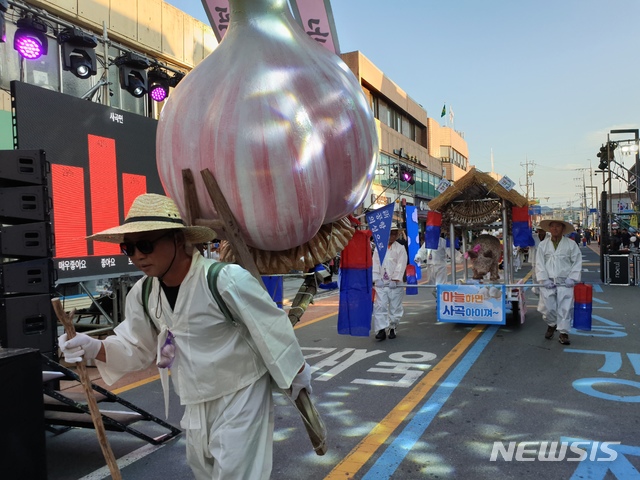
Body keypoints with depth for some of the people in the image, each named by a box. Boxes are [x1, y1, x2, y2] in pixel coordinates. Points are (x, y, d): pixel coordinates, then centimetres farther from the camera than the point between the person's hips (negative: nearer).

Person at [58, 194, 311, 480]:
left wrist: (298, 376, -8)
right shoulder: (143, 294, -6)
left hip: (241, 395, -7)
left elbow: (272, 328, -19)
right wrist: (93, 348, -16)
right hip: (196, 403, 7)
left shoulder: (225, 279, -29)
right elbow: (136, 347, 4)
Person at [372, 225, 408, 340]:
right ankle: (381, 330, -6)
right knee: (380, 306, -7)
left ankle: (393, 328, 20)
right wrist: (376, 279, -6)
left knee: (395, 307, 5)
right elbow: (375, 265, 5)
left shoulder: (400, 249, 2)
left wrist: (395, 280, -15)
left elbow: (400, 266, -6)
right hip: (381, 283, 2)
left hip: (395, 284, -1)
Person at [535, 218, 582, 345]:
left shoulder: (571, 244, 4)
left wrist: (572, 278, -7)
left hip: (565, 282, -1)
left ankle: (563, 333, 3)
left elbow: (577, 262, 3)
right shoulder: (543, 244, 7)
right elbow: (539, 263, 4)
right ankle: (551, 325, 29)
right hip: (548, 282, 1)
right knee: (547, 307, 0)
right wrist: (544, 279, -6)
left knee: (565, 307, -6)